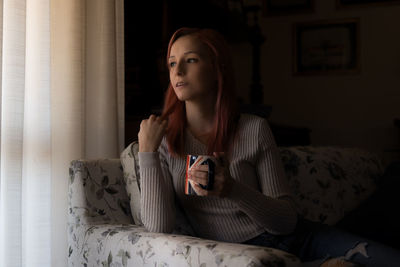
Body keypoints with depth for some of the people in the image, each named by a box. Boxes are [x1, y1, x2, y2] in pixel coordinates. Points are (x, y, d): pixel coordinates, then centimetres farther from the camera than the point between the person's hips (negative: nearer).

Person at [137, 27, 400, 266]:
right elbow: (159, 226, -13)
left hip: (295, 237, 2)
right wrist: (147, 151, -17)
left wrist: (232, 189, -26)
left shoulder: (255, 129, -6)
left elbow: (286, 221, -7)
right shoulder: (163, 138, -4)